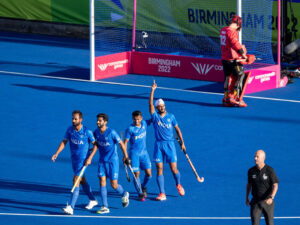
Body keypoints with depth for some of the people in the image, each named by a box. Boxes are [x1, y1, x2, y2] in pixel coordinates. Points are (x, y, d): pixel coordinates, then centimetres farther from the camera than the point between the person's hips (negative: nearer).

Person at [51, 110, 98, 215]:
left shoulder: (87, 132, -15)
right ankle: (93, 200, 37)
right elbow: (64, 142, 5)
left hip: (83, 160, -6)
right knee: (82, 180, 18)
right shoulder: (70, 130, -2)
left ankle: (71, 207, -18)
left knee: (76, 181, -14)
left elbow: (95, 144, -6)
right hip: (74, 159, 6)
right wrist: (56, 154, -7)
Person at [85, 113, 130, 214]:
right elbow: (96, 145, 9)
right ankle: (105, 207, -3)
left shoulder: (111, 132, -17)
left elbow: (121, 144, -6)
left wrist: (125, 156, 2)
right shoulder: (96, 132, -1)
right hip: (102, 161, 5)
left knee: (114, 185, -3)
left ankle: (124, 194, 30)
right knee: (102, 182, -7)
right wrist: (90, 158, 0)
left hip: (113, 161, -5)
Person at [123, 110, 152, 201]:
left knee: (148, 174, 2)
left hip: (144, 153, 4)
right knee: (136, 174, -6)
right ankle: (140, 193, 8)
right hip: (134, 154, -4)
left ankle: (143, 186, 32)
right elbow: (125, 142, -10)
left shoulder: (144, 123, 1)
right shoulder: (130, 129, -13)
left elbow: (152, 119, 23)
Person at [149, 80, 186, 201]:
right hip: (158, 145, 0)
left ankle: (178, 184, 30)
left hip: (170, 144, 0)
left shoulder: (171, 117, 5)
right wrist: (152, 90, -17)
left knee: (174, 169, 0)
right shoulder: (155, 116, 2)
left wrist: (182, 142, 8)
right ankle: (162, 194, -1)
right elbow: (150, 104, -10)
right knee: (159, 169, -4)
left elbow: (177, 129, 11)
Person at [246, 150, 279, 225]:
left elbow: (275, 186, -14)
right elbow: (249, 184, 15)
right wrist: (247, 198, 15)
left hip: (268, 201, -2)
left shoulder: (270, 170, -13)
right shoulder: (251, 171, -2)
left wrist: (271, 198, -29)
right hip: (255, 202, 2)